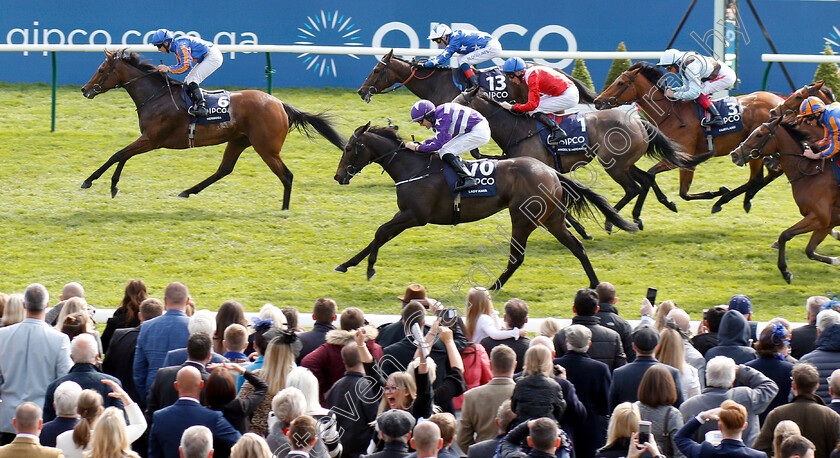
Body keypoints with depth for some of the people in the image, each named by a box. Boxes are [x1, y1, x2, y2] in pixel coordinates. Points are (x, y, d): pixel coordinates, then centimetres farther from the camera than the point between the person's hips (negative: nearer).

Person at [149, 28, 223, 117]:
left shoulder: (180, 45, -22)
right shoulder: (176, 47, 10)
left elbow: (186, 65, -26)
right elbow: (181, 65, 17)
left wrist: (168, 69, -20)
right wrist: (164, 68, 5)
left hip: (213, 57, -11)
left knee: (192, 81, -19)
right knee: (187, 83, 9)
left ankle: (202, 107, -25)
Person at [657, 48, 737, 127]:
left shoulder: (690, 67, -26)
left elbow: (694, 93, -28)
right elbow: (687, 87, 11)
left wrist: (674, 95, -21)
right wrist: (672, 90, -5)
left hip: (727, 76, -10)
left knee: (700, 92, -19)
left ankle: (717, 118, -23)